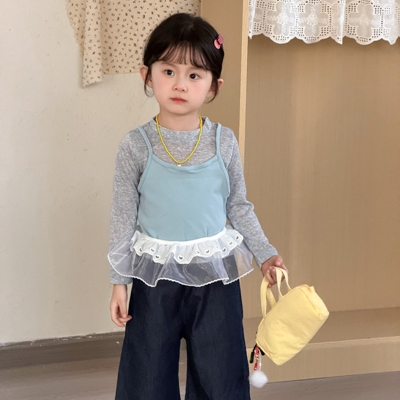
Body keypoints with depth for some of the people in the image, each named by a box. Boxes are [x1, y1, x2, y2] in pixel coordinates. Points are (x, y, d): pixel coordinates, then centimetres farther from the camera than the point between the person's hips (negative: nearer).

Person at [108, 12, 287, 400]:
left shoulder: (223, 142, -4)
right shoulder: (136, 145, -7)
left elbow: (239, 205, 7)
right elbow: (123, 216, -2)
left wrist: (264, 253, 1)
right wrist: (119, 280, -1)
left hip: (215, 274, 1)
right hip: (156, 274, -1)